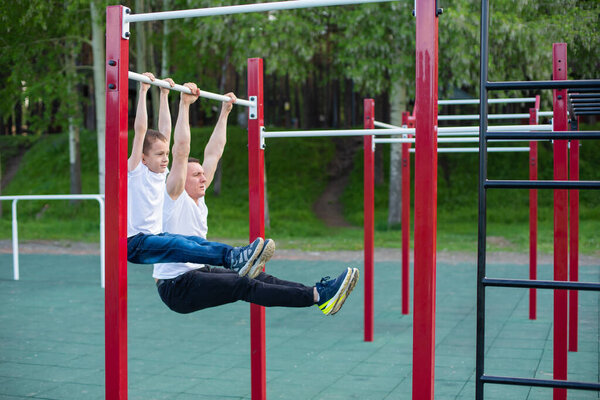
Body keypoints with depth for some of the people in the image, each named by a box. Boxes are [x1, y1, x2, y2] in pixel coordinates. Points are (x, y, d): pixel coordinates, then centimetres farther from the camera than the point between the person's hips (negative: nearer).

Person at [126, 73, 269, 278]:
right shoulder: (135, 170, -5)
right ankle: (231, 259, -53)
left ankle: (237, 259, -43)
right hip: (134, 243, -7)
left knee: (194, 240, -21)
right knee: (177, 245, -32)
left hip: (155, 236, 7)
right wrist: (143, 91, -15)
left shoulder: (162, 174, 12)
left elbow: (165, 131, 12)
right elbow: (140, 130, -14)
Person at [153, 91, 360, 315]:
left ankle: (317, 292, -21)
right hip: (176, 287, -9)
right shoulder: (175, 197, -11)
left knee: (257, 278, -10)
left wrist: (224, 112, 17)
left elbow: (213, 153, 15)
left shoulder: (198, 197, 11)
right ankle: (318, 297, -35)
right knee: (243, 285, -23)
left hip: (198, 273, 9)